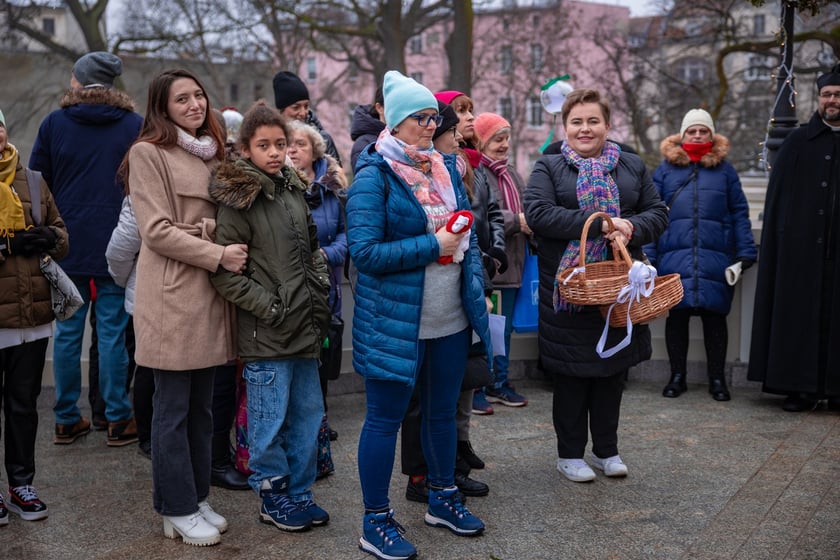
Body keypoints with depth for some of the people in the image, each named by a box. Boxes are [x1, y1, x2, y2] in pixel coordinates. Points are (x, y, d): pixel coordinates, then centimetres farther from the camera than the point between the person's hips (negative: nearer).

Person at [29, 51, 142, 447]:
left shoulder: (54, 123, 2)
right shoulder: (135, 126, -2)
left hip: (67, 244, 2)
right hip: (117, 246, -2)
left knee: (68, 331, 9)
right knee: (112, 331, 3)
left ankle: (66, 420, 16)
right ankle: (117, 420, 9)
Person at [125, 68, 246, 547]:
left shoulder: (212, 153, 18)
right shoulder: (149, 153, -4)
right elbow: (157, 230, -12)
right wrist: (218, 255, -18)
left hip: (210, 294, 7)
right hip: (172, 296, -7)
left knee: (202, 406, 12)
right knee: (174, 408, 1)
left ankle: (198, 497, 24)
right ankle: (179, 510, 12)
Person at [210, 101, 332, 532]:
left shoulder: (294, 191, 12)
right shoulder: (238, 200, -11)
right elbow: (224, 273, -15)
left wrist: (318, 299, 11)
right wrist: (269, 306, -15)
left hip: (305, 327, 7)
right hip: (265, 333, -7)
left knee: (308, 413, 13)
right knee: (270, 420, 3)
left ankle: (299, 491, 27)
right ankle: (273, 497, 19)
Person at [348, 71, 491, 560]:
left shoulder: (445, 168, 9)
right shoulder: (374, 176, -12)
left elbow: (467, 232, 18)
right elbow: (365, 252, -20)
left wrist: (477, 290, 8)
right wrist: (432, 247, -19)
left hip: (451, 317, 7)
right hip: (396, 321, -7)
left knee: (443, 411, 19)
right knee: (385, 418, 4)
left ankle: (444, 498, 37)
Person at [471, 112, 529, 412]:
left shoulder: (511, 174, 17)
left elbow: (525, 211, 21)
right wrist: (516, 221, -25)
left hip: (510, 265, 9)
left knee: (504, 328, 16)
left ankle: (499, 383, 28)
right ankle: (476, 389, 11)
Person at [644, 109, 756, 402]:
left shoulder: (724, 169, 10)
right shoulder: (665, 169, 9)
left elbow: (739, 213, 9)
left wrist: (746, 252, 1)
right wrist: (647, 254, -1)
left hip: (716, 257, 0)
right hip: (674, 256, 0)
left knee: (714, 315, 4)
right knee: (676, 315, 5)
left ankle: (717, 378, 15)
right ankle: (677, 376, 17)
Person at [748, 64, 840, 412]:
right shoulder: (798, 143, 8)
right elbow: (778, 197, 3)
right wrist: (782, 237, -7)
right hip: (800, 250, -1)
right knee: (800, 315, 1)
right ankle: (802, 387, 9)